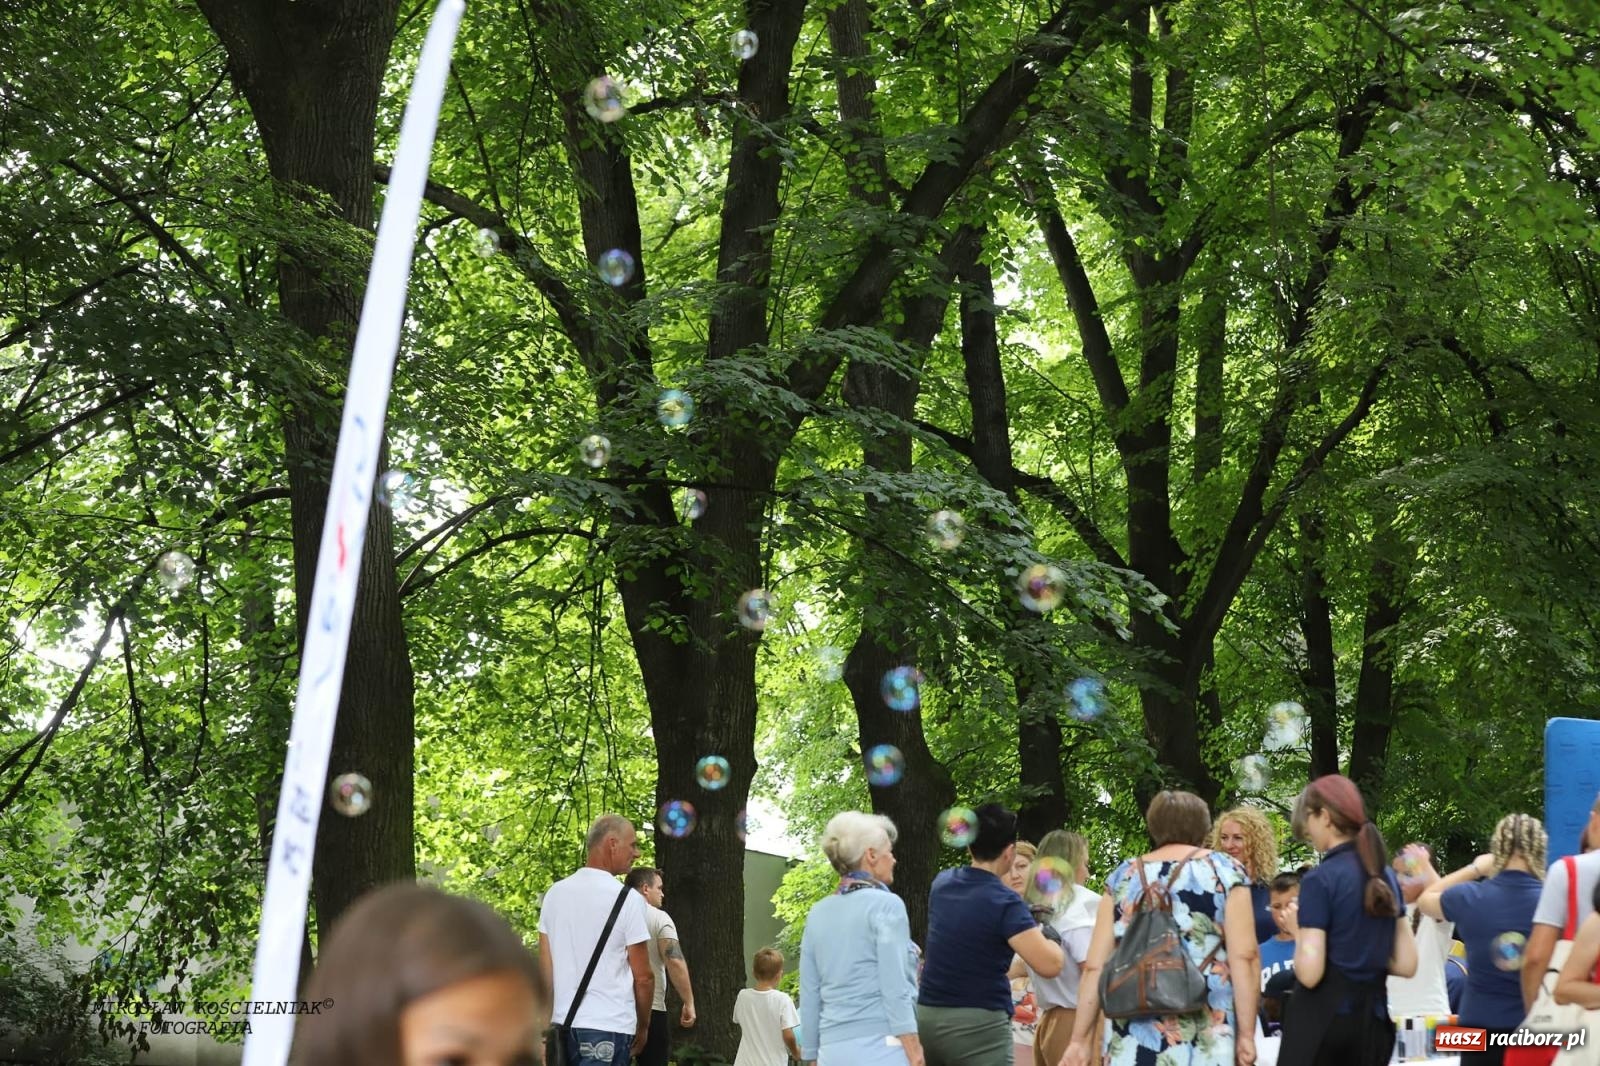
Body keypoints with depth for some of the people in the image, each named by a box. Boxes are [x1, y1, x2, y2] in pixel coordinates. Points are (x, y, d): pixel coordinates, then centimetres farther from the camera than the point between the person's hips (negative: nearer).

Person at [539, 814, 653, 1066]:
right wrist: (643, 1027, 7)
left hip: (563, 1023, 6)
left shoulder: (555, 893, 9)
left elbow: (545, 969, 11)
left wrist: (546, 1023, 17)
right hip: (610, 1025, -6)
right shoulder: (627, 899, -8)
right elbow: (643, 976, -6)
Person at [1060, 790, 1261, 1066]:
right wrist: (1246, 1034, -1)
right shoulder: (1225, 871, 6)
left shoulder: (1122, 877, 12)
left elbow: (1094, 966, 7)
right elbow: (1244, 956, -4)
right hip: (1204, 1042, -2)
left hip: (1132, 1039, 2)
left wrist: (1080, 1040, 10)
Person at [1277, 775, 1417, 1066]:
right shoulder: (1387, 877, 9)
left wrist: (1298, 931, 1)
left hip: (1322, 1020, -7)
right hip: (1374, 1019, 7)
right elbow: (1407, 964, 10)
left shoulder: (1321, 878, -12)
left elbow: (1309, 973, -17)